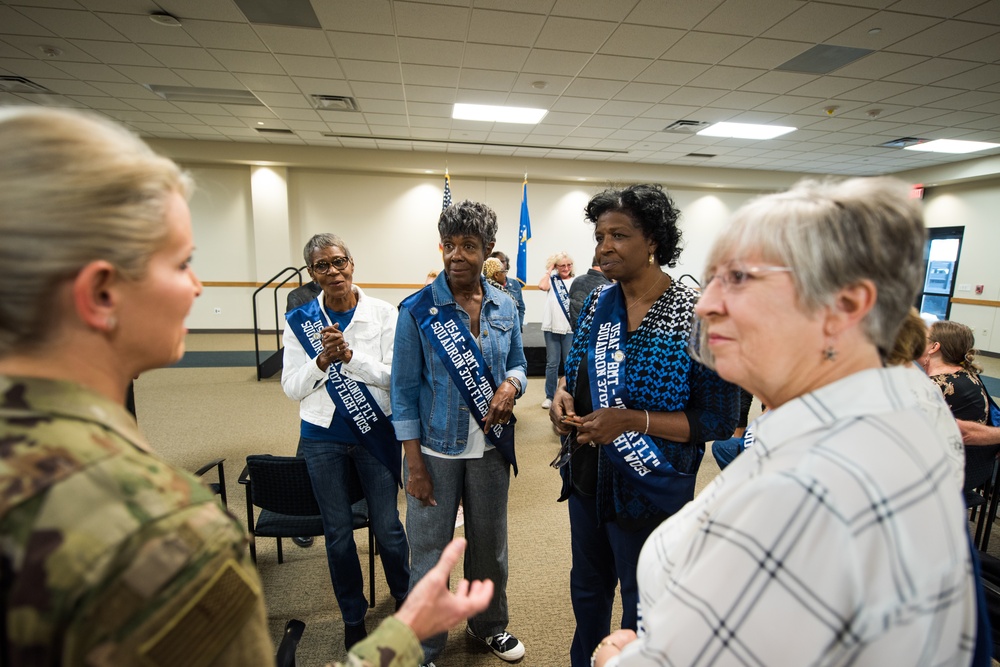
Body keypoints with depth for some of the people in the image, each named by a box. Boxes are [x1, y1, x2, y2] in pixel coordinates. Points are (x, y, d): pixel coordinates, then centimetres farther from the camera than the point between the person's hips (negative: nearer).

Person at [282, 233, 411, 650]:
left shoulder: (382, 313, -7)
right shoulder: (299, 321, -2)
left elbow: (394, 375, -11)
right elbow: (292, 388, -3)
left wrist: (349, 355, -24)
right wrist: (323, 359, -20)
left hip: (376, 432, -1)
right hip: (323, 437, 2)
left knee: (387, 527, 8)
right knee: (338, 533, 14)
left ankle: (404, 597, 39)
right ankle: (353, 617, 38)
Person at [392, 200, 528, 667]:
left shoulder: (503, 306, 0)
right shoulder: (418, 309, -11)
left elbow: (518, 363, 11)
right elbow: (404, 390, -8)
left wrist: (510, 386, -13)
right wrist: (414, 464, -11)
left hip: (491, 445, 4)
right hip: (436, 448, -3)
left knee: (490, 544, 20)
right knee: (429, 552, 9)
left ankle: (489, 624, 47)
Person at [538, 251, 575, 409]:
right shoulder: (552, 279, 6)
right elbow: (542, 286, -16)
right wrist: (549, 270, -3)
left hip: (571, 329, 0)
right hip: (551, 327, 1)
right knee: (552, 363, 7)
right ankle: (549, 396, 17)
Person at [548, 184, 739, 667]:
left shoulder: (696, 314, -19)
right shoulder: (598, 303, -1)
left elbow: (719, 420, -16)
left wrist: (631, 420, -27)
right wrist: (563, 396, -11)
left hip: (650, 489, -6)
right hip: (587, 477, 6)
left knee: (641, 609, 18)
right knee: (586, 589, 28)